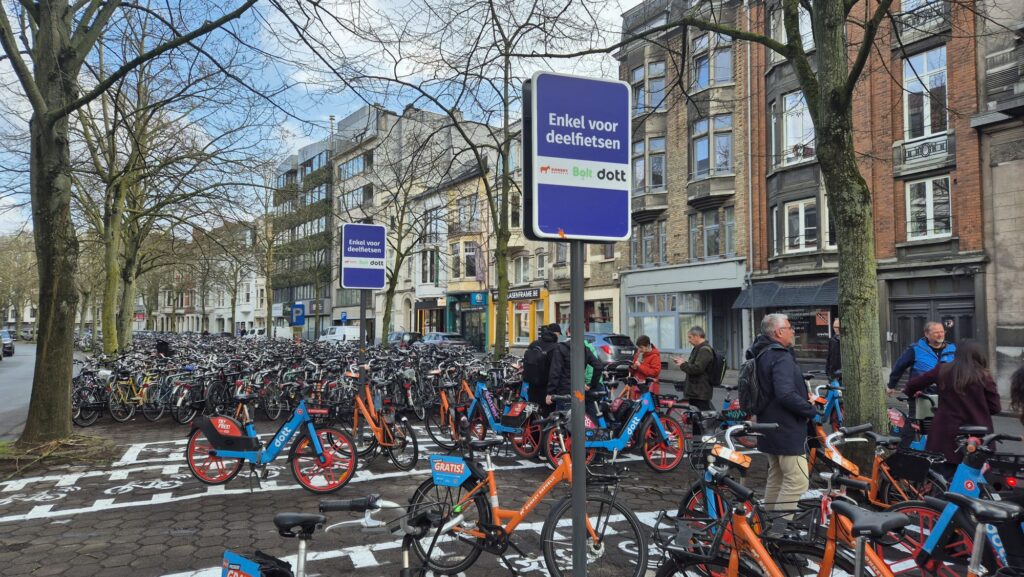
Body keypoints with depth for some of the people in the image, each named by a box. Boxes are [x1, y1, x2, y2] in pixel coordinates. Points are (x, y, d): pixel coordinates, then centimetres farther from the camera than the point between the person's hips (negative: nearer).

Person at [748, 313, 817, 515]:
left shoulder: (761, 354, 12)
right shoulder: (781, 357, -19)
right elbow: (786, 395, -31)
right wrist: (811, 411, -17)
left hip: (770, 428, 11)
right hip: (787, 430, -10)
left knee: (775, 479, 19)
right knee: (797, 481, -7)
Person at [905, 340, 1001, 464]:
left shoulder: (942, 370, 0)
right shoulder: (984, 376, -6)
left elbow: (913, 384, 7)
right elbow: (995, 408, -2)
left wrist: (911, 393, 29)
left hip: (945, 434, 2)